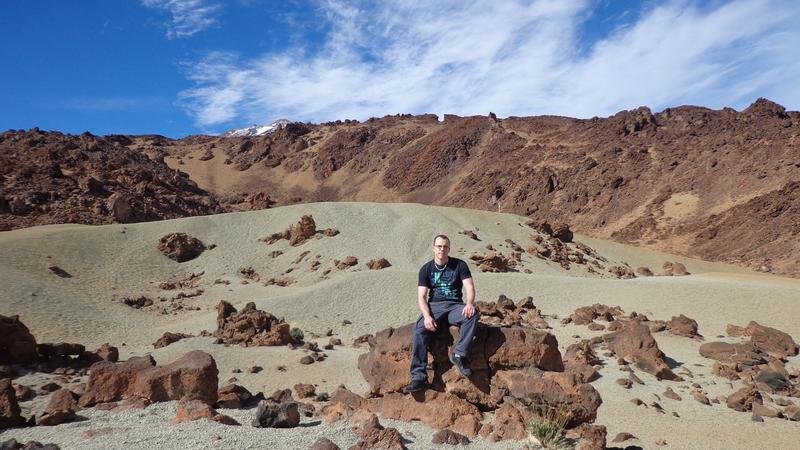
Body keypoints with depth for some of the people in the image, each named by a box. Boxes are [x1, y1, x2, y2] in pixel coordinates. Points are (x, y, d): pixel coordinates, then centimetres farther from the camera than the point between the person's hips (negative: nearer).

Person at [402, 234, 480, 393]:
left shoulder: (459, 265, 5)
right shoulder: (426, 269, 7)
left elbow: (469, 286, -6)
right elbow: (421, 296, 1)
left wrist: (470, 303, -29)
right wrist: (427, 316, -18)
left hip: (455, 306, 0)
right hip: (434, 307, 0)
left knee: (473, 314, -33)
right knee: (419, 330, -29)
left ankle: (459, 355, -28)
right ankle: (419, 377, -32)